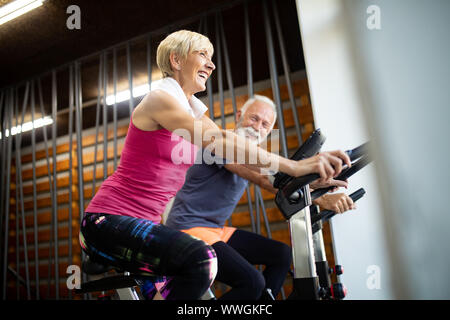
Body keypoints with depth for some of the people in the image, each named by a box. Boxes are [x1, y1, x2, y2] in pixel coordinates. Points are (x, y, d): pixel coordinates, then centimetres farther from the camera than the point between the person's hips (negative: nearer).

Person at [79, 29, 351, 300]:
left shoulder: (193, 110, 12)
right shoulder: (160, 98, -13)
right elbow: (219, 141, -28)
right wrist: (291, 166, -31)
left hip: (143, 223, 9)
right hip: (109, 220, -9)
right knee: (200, 259, -31)